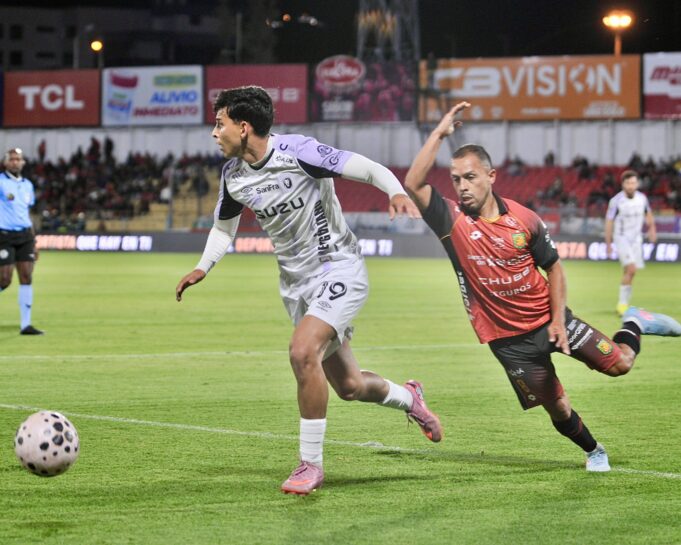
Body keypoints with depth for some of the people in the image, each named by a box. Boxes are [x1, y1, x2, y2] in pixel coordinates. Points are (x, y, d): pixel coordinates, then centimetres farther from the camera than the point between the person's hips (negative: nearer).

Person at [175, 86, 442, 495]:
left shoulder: (297, 152, -19)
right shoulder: (233, 176, 1)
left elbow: (367, 168, -18)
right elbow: (225, 227, 18)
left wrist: (397, 193, -37)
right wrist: (203, 268, 2)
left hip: (339, 271, -7)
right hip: (297, 284, 7)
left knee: (303, 352, -28)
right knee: (348, 386, 11)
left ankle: (311, 464, -16)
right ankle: (408, 398, 45)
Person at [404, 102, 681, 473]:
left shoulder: (523, 219, -10)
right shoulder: (453, 221, -14)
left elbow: (553, 267, 2)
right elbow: (413, 184, -29)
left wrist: (558, 320, -7)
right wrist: (440, 133, -31)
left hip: (548, 319, 1)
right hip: (508, 338, -1)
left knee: (620, 364, 2)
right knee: (557, 408, 5)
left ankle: (634, 324, 36)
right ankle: (593, 451, 35)